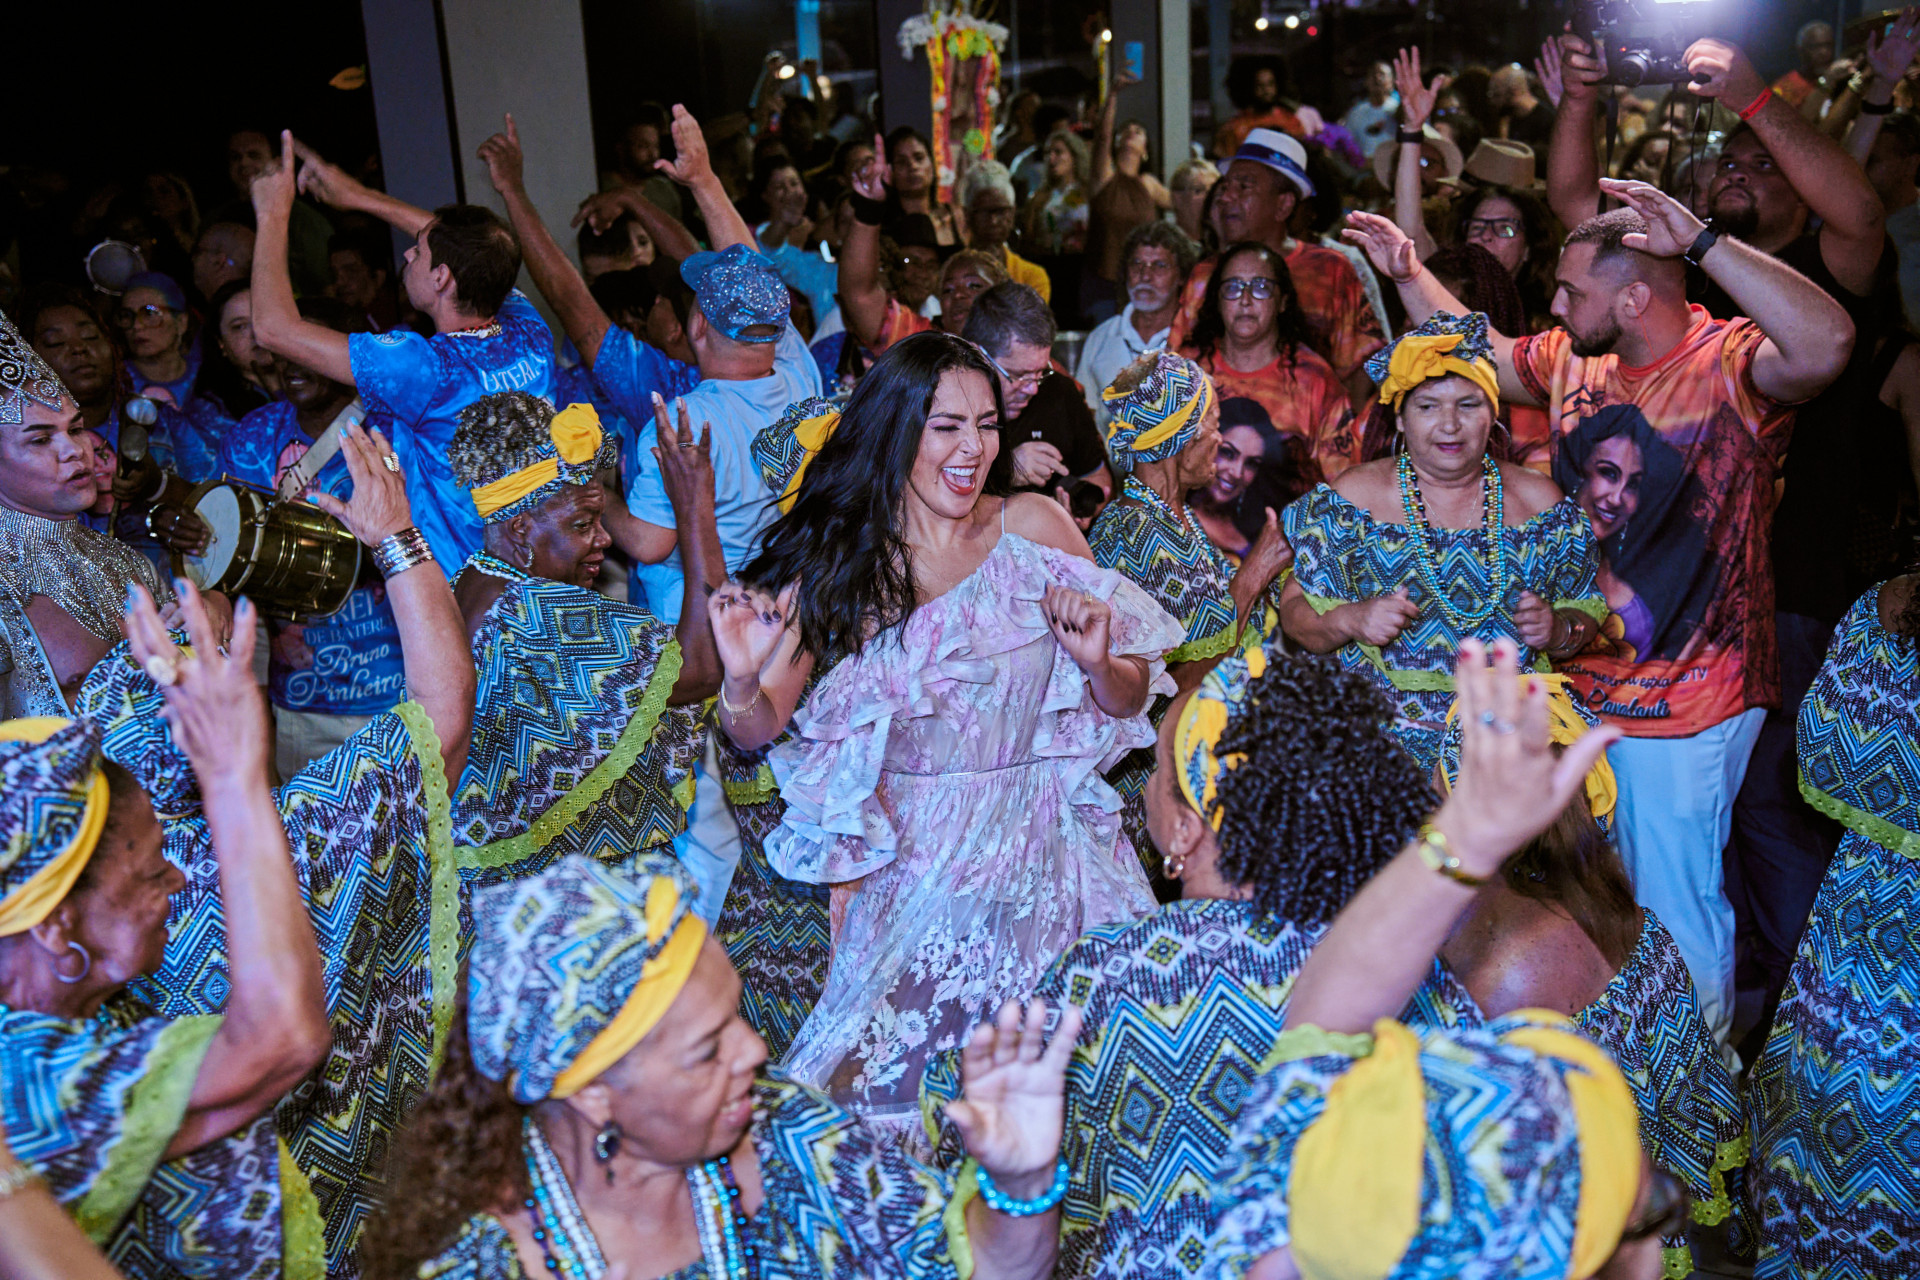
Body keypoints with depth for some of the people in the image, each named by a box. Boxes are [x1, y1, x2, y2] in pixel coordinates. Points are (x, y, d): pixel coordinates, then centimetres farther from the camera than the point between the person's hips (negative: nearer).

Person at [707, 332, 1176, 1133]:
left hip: (1046, 856, 1)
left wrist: (1098, 662, -15)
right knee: (890, 1090, -7)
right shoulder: (840, 565, 1)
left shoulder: (1034, 526, 2)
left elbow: (1128, 702, 7)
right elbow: (756, 731, -1)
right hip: (912, 869, -1)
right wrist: (743, 681, -22)